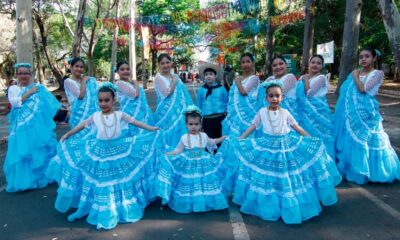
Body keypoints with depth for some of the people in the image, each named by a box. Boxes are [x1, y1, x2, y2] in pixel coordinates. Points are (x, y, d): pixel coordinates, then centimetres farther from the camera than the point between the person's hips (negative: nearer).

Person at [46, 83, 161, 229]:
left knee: (119, 181, 9)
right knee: (99, 182, 9)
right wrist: (67, 135, 16)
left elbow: (135, 122, -1)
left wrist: (152, 129, -3)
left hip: (118, 153, -1)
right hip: (99, 153, 1)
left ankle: (120, 209, 27)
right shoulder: (95, 116, -1)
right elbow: (82, 125, 10)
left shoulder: (120, 115, -4)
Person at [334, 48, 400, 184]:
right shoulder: (355, 73, 13)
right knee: (349, 139, 9)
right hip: (351, 112, 6)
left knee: (364, 141, -1)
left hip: (365, 113, -5)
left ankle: (363, 172, 10)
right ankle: (351, 168, 22)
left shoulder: (377, 73, -3)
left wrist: (355, 76, -6)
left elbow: (363, 89, -16)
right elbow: (345, 91, 13)